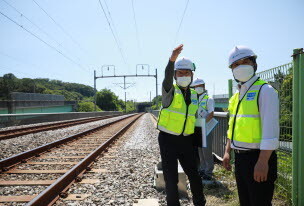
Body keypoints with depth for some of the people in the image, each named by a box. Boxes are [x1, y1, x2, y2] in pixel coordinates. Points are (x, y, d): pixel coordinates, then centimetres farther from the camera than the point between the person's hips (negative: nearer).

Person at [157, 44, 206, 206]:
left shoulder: (194, 94, 9)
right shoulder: (170, 90, -8)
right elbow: (167, 77, -31)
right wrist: (172, 59, -50)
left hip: (186, 140, 5)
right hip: (168, 139, -4)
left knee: (194, 175, 12)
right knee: (171, 179, 3)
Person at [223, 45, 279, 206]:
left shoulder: (265, 90, -11)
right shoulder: (236, 96, 14)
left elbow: (270, 129, -20)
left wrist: (263, 161, -24)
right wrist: (227, 152, 16)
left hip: (258, 157, -8)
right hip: (240, 157, 8)